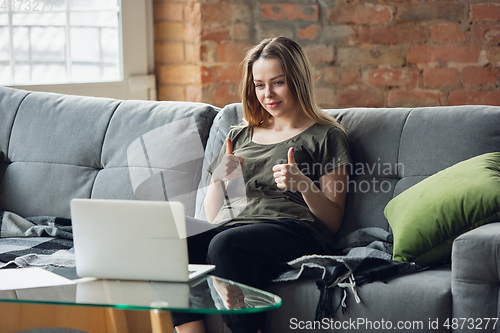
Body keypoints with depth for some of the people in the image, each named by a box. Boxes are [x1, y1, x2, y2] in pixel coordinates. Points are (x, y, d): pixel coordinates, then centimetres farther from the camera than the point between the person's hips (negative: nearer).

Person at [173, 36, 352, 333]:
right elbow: (212, 216, 24)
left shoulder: (326, 136, 16)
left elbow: (333, 222, 7)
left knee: (225, 245, -38)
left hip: (292, 230, -4)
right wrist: (220, 179, 3)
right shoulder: (240, 136, 30)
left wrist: (303, 185, -11)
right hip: (232, 227, 5)